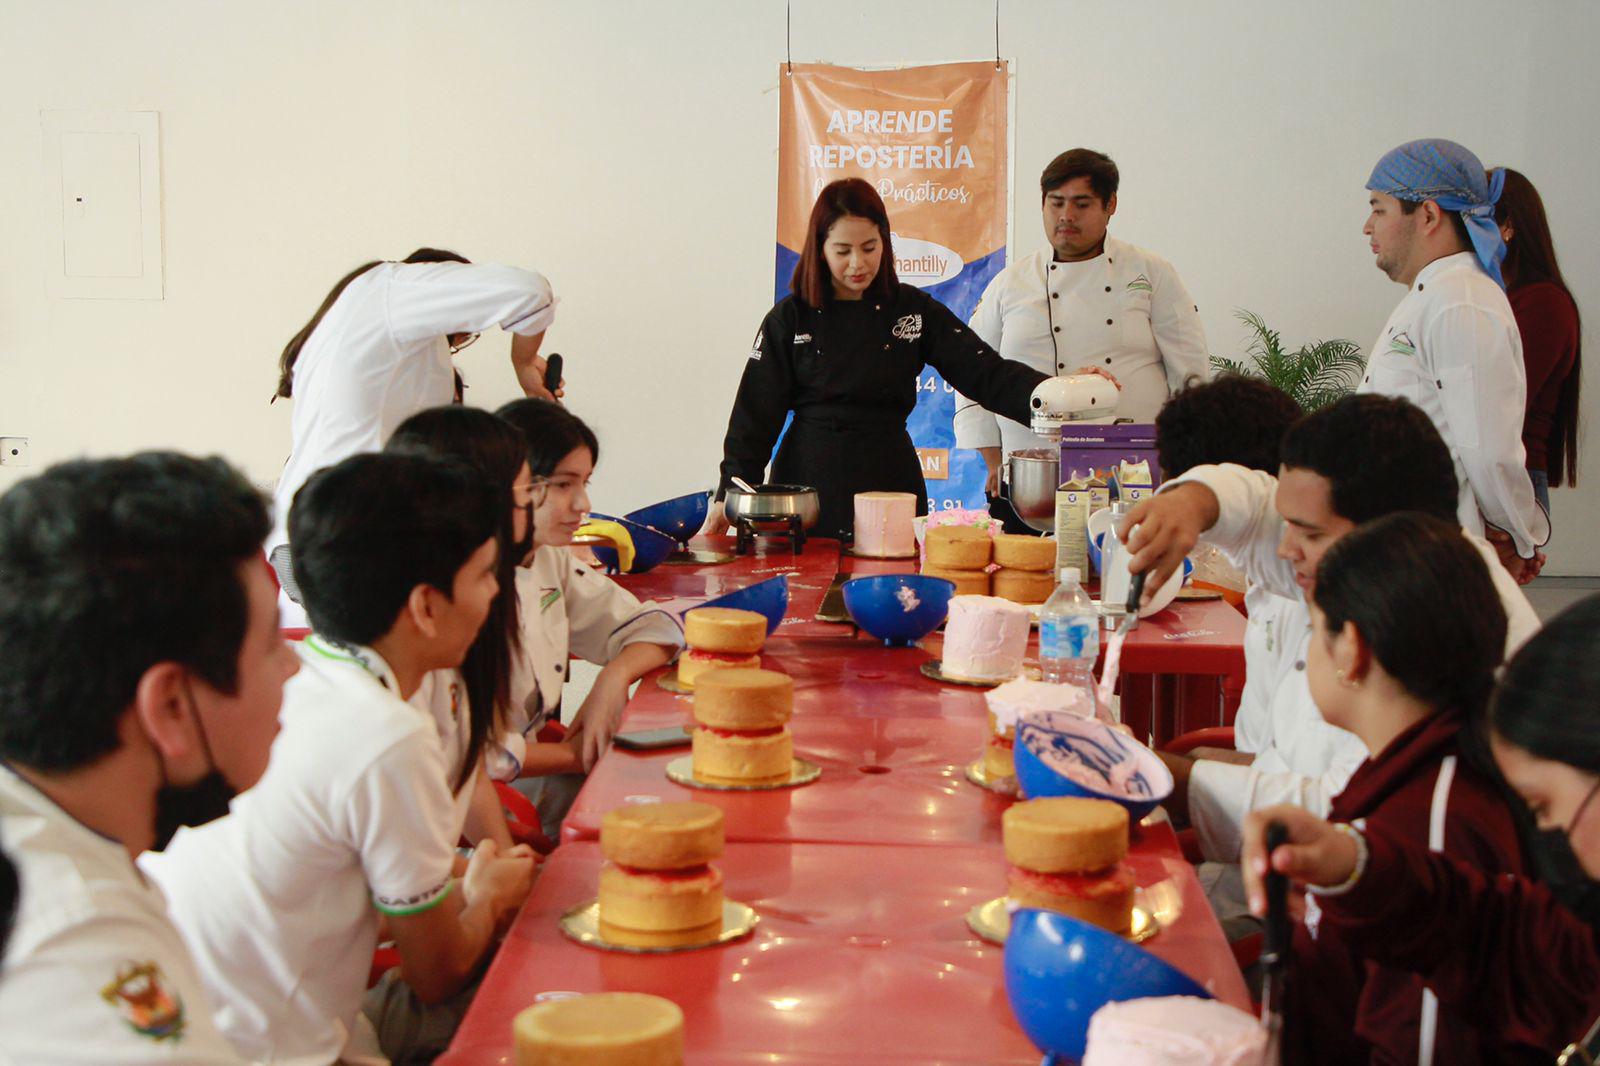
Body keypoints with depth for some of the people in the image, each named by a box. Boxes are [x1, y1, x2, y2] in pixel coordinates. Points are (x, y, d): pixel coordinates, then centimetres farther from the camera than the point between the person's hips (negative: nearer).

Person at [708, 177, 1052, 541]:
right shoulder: (790, 317, 1)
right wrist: (730, 494, -8)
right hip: (810, 479, -1)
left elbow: (986, 373, -3)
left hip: (888, 480, 1)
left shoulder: (914, 310, 3)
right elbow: (756, 412, 0)